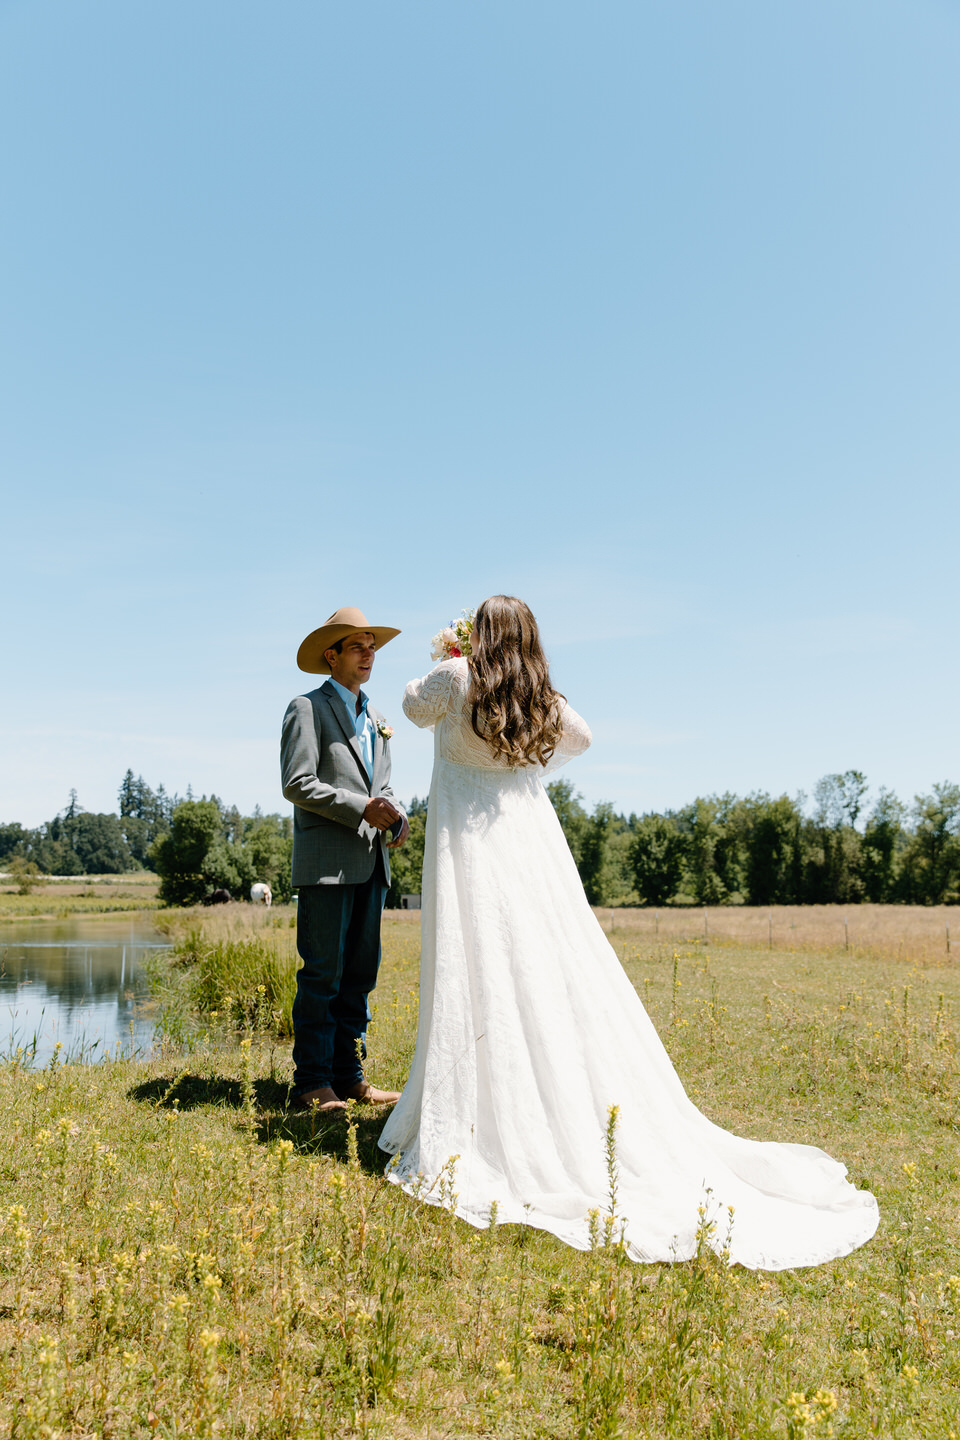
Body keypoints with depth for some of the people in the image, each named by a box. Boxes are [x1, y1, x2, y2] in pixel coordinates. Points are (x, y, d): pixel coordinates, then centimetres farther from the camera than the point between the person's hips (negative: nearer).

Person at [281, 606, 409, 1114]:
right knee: (322, 974, -5)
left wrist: (395, 817, 1)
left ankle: (349, 1073, 16)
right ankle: (312, 1083, 3)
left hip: (370, 863, 7)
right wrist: (361, 809, -16)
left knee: (360, 972, 8)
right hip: (326, 862, -7)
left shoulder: (375, 718, 22)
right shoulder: (307, 709, 0)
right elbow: (297, 783, -10)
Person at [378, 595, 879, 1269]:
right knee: (555, 977, 3)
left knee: (481, 978, -2)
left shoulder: (456, 679, -4)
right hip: (530, 838, 3)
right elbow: (580, 736, 25)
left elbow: (415, 705, 15)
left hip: (469, 851, -3)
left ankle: (471, 1130, 4)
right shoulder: (545, 701, 5)